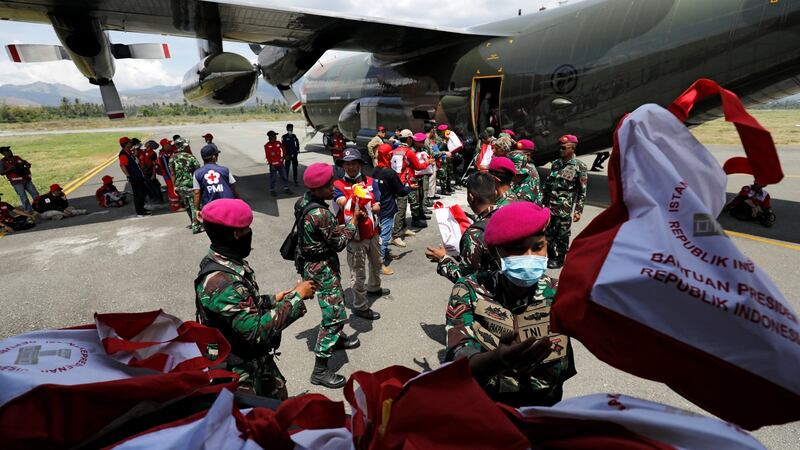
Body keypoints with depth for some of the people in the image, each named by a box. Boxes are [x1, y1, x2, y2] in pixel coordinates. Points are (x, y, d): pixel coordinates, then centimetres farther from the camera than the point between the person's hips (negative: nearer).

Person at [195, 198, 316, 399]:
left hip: (258, 358, 8)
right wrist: (296, 297, -27)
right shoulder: (219, 281, -33)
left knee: (279, 401, 25)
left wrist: (274, 299, -1)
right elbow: (257, 330, -34)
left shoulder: (227, 263, -4)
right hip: (239, 371, -8)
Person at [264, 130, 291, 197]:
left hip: (281, 164, 5)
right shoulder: (267, 146, -8)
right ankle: (272, 190, 16)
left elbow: (283, 149, 20)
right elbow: (267, 156, -10)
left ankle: (286, 188, 21)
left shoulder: (278, 143, 5)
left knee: (284, 176, 9)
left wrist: (284, 156, 12)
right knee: (273, 178, 3)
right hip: (273, 165, -5)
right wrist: (271, 164, -14)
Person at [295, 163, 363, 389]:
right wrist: (354, 220, -9)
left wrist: (346, 222, -1)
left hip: (311, 262, 10)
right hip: (321, 268, -10)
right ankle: (320, 370, 5)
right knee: (335, 315, -3)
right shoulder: (320, 213, -29)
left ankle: (337, 338, 49)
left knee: (335, 301, 27)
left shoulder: (303, 201, 1)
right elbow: (339, 242, -20)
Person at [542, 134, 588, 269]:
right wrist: (544, 202, 13)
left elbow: (582, 191, -6)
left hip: (565, 209, -5)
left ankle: (560, 259, 22)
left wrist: (578, 210, -9)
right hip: (550, 206, 5)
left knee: (562, 235, 6)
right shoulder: (556, 163, 10)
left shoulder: (579, 166, -6)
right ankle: (551, 256, 29)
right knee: (549, 232, 12)